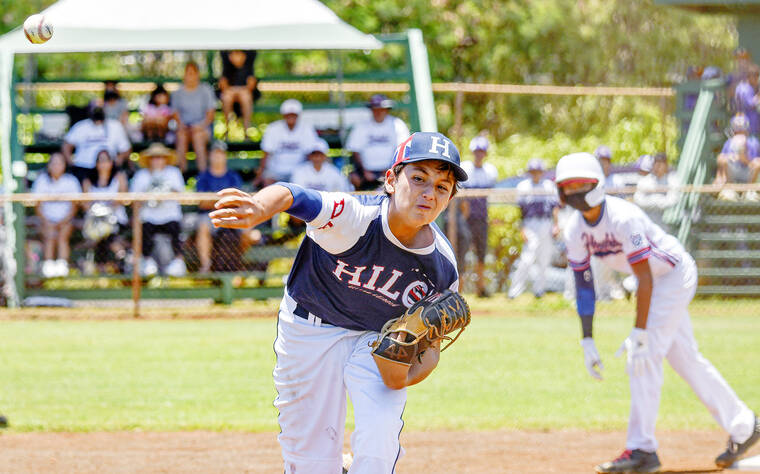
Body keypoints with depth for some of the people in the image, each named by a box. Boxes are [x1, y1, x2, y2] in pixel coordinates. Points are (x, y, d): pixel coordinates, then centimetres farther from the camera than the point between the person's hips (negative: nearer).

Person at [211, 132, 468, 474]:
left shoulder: (443, 269, -18)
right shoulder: (355, 218, -32)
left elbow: (430, 345, -4)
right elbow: (291, 196, -49)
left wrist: (408, 376, -27)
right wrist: (260, 209, -73)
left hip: (379, 341, 2)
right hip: (309, 331, -2)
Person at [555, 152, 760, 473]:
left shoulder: (622, 218, -30)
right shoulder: (575, 230, -7)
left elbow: (645, 279, -29)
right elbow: (583, 284, -2)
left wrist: (639, 335, -31)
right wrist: (587, 341, -6)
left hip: (675, 274, -8)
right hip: (655, 281, 8)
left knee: (643, 356, -17)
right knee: (685, 358, 13)